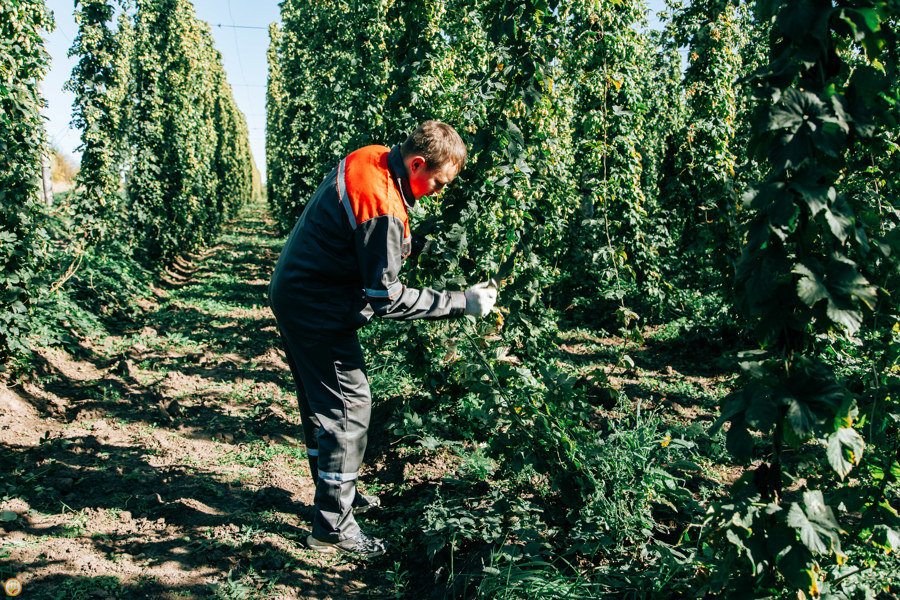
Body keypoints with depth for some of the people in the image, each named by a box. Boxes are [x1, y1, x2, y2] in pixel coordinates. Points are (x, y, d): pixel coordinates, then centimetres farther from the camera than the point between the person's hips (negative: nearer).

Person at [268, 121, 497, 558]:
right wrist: (460, 303, -22)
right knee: (349, 406, -2)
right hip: (316, 310, -10)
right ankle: (333, 527, 9)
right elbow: (387, 298, -25)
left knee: (320, 400, 20)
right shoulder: (381, 207, -30)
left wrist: (401, 240, 9)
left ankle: (336, 491, 38)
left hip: (291, 290, 10)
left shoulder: (369, 158, -1)